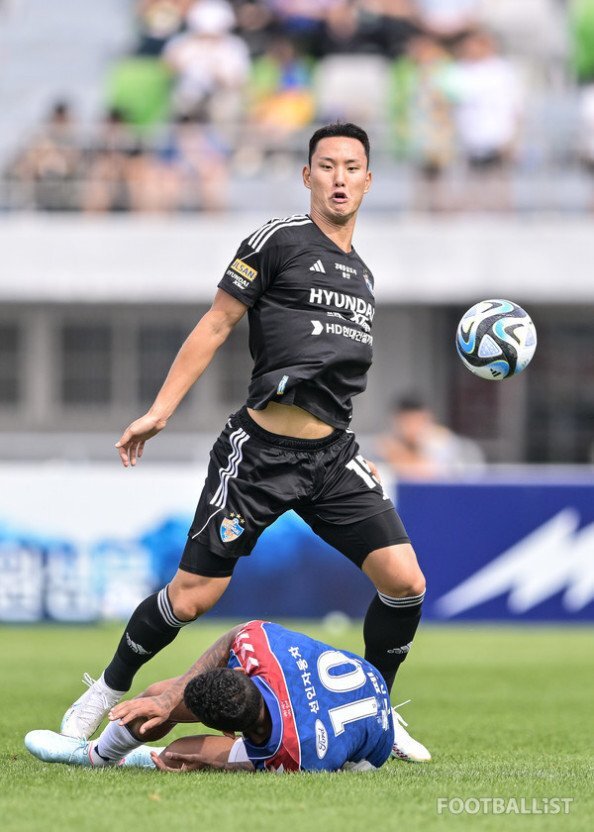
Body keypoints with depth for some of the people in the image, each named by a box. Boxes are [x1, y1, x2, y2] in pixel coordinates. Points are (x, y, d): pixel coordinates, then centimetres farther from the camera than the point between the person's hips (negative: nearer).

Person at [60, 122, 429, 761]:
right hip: (261, 450, -6)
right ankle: (106, 693, 17)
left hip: (331, 456, 6)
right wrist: (158, 411, -6)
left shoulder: (361, 275, 17)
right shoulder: (281, 240, -3)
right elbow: (215, 326, -2)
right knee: (193, 596, -6)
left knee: (405, 583, -7)